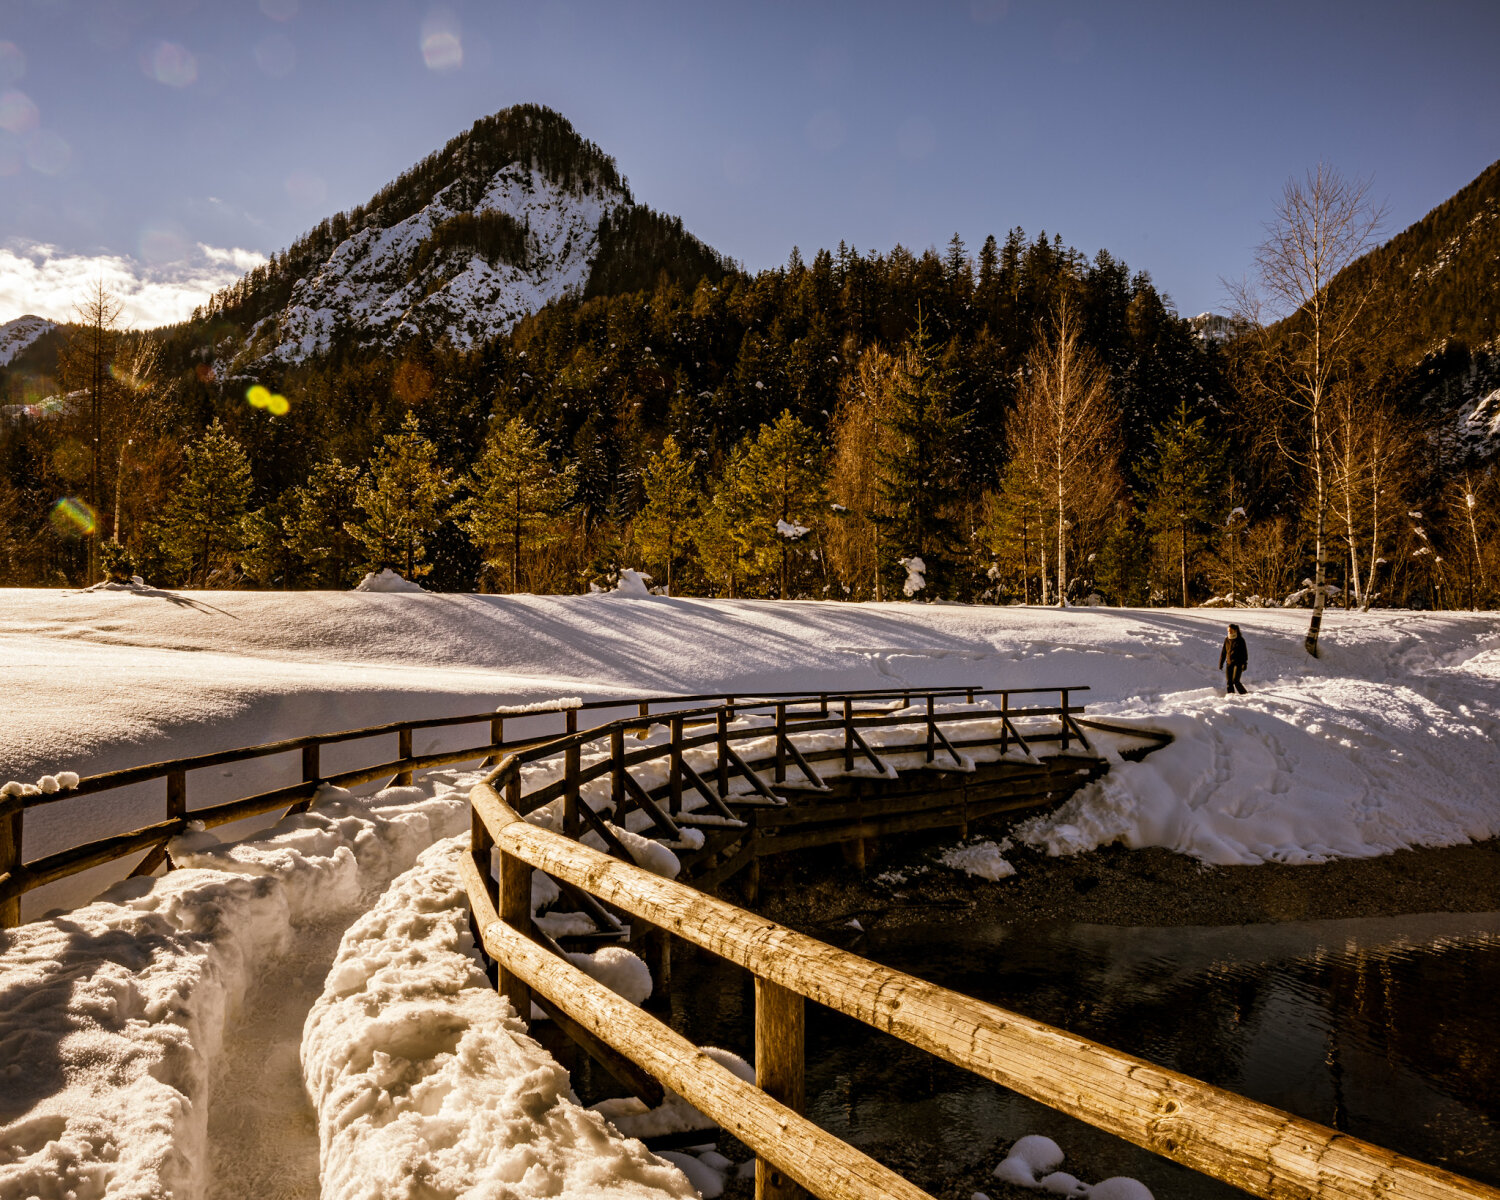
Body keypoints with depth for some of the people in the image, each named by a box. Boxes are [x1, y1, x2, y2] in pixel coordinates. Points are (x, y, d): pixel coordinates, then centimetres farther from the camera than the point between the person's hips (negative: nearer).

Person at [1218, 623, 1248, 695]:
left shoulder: (1240, 640, -3)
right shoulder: (1227, 640, 8)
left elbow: (1244, 653, -3)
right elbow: (1223, 652, 15)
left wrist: (1244, 664, -9)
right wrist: (1221, 662, 12)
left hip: (1238, 663, -4)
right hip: (1229, 663, 5)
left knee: (1235, 681, -13)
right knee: (1229, 681, -2)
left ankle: (1244, 694, 3)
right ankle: (1230, 694, 2)